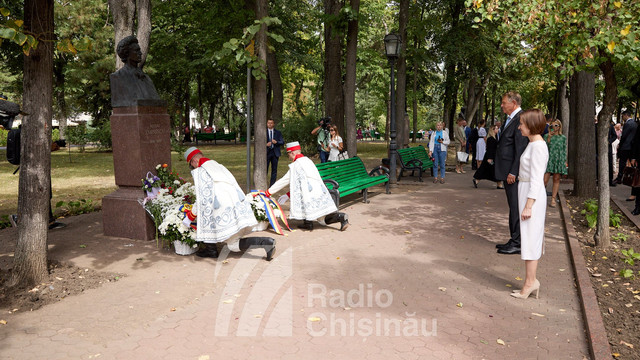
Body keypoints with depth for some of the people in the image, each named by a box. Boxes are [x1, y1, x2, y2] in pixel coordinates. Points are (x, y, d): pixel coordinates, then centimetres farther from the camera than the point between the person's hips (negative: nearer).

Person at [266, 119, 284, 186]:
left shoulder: (278, 132, 10)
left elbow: (282, 142, 5)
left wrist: (276, 142, -14)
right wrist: (266, 144, -14)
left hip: (275, 153, 1)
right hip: (266, 152, -1)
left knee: (274, 170, 3)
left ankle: (272, 185, 10)